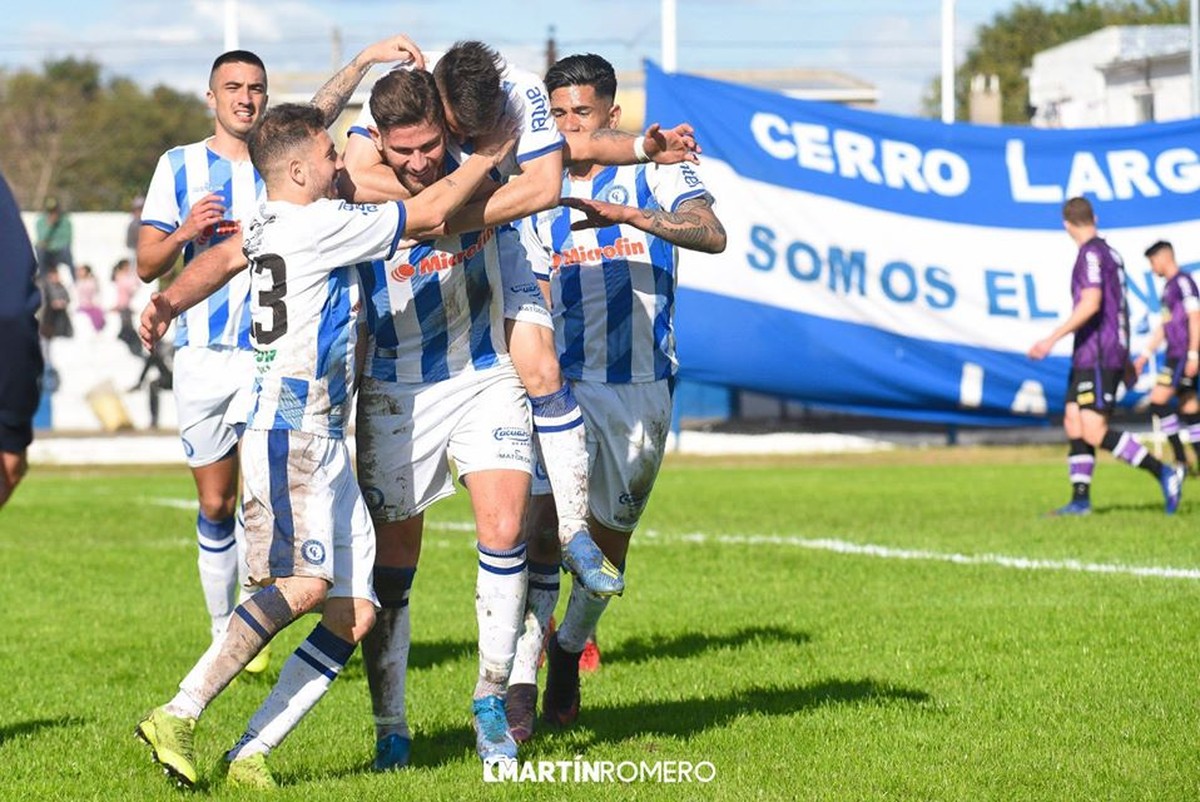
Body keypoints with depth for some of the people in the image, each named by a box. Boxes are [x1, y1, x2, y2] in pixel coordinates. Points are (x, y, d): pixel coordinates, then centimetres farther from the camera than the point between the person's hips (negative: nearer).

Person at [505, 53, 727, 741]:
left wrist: (624, 214, -32)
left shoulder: (656, 171, -1)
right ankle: (519, 685, -16)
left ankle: (570, 647, 35)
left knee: (611, 536, 9)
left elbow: (711, 234, -20)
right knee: (542, 521, -17)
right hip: (565, 381, 1)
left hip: (643, 384, -1)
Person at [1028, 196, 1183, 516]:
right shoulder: (1110, 253, 18)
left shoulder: (1092, 254, -12)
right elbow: (1118, 307, 26)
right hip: (1087, 357, 10)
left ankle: (1163, 472, -13)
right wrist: (1125, 356, 34)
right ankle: (1080, 499, 4)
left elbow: (1091, 304, -25)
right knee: (1073, 423, 6)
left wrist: (1052, 339, -26)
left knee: (1095, 432, -14)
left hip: (1099, 356, -10)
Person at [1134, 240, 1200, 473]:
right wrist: (1146, 355, 24)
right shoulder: (1168, 287, 19)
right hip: (1175, 355, 9)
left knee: (1158, 401, -14)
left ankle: (1181, 459, -12)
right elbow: (1163, 327, 26)